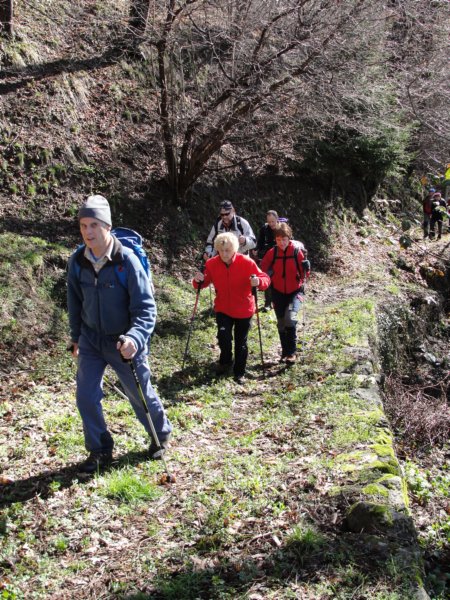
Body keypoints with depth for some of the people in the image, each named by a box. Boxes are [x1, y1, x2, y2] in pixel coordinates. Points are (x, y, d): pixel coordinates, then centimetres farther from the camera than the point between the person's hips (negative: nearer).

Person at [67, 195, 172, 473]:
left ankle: (162, 434, 40)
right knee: (86, 397, -2)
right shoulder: (77, 261, -7)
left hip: (124, 342, -4)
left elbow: (145, 308, -24)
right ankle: (100, 451, 20)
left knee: (140, 395, 11)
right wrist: (76, 337, 16)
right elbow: (75, 302, 9)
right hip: (91, 340, 4)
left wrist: (135, 338, -41)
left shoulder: (127, 260, -23)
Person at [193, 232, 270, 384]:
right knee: (224, 337, -17)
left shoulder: (247, 262, -17)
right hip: (222, 309, 1)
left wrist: (258, 282, -37)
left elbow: (265, 278, -14)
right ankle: (225, 361, 15)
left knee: (241, 343, 10)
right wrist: (198, 281, -24)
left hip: (243, 310, -1)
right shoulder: (211, 264, -11)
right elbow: (205, 281, -1)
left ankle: (239, 373, 31)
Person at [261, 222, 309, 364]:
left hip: (295, 291, -3)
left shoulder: (297, 251, -12)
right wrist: (272, 280, 6)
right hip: (278, 292, 3)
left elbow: (305, 271, -2)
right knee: (281, 323, 9)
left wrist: (301, 281, -14)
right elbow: (264, 267, 11)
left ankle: (292, 352, -13)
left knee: (290, 318, -24)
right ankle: (285, 351, 27)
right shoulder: (273, 252, -6)